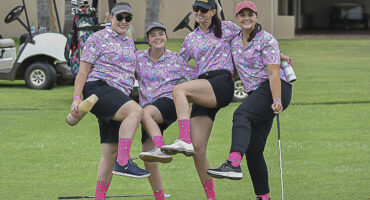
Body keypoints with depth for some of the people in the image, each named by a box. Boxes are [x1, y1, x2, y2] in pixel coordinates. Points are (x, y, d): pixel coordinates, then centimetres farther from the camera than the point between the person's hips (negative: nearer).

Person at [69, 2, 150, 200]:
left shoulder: (129, 43, 22)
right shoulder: (98, 39, 1)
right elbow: (83, 70, -4)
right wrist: (76, 98, -12)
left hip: (118, 99, 8)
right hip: (98, 89, -8)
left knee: (110, 153, 2)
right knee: (135, 111, -33)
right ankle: (123, 162, -37)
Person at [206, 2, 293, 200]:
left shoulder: (266, 40, -6)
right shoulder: (235, 42, 16)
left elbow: (273, 73, -15)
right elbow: (239, 72, 29)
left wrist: (277, 100, -25)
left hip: (275, 89, -8)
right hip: (256, 94, 8)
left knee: (241, 115, -32)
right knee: (253, 148, 1)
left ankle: (233, 164, -52)